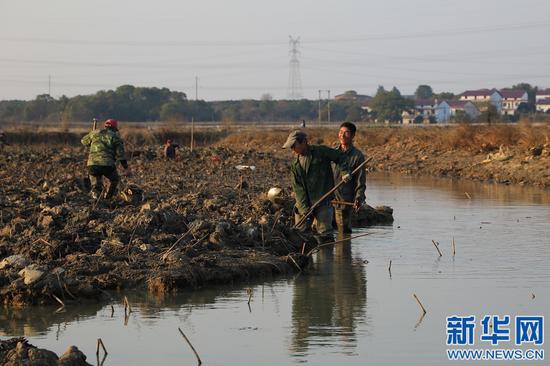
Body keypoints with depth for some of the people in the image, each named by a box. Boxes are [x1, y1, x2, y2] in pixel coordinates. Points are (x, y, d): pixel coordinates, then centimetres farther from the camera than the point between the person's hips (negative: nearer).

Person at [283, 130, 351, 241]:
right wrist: (304, 208, -10)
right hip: (305, 204, 5)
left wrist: (345, 172, -9)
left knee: (324, 233, -7)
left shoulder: (321, 152, -4)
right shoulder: (295, 164, 7)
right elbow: (298, 189, 0)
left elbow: (340, 157, 7)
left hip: (323, 203, -5)